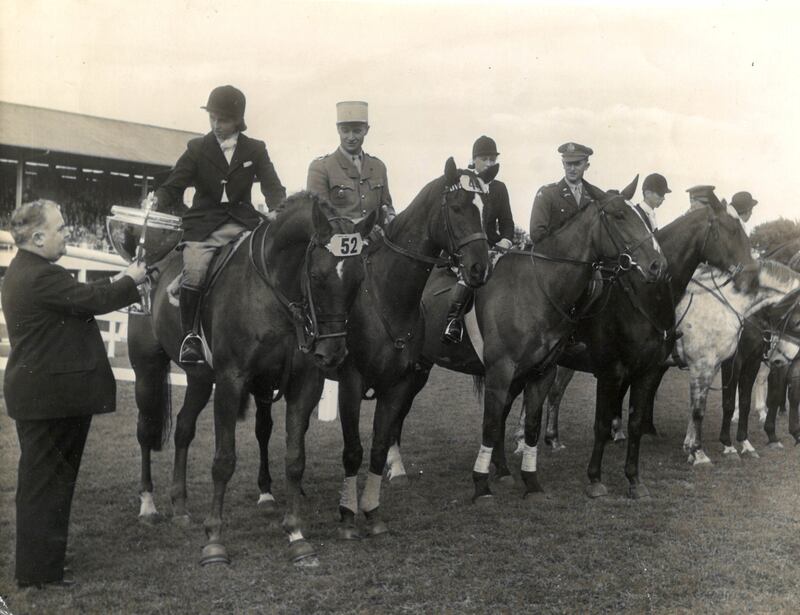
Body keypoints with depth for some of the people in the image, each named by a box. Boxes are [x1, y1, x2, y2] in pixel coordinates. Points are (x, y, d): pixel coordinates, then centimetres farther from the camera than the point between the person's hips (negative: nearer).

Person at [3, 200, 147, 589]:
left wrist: (117, 285, 10)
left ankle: (36, 564, 31)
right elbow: (94, 301, -20)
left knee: (41, 480, 19)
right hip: (51, 397, -11)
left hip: (35, 392, 11)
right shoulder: (41, 276, -21)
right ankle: (38, 572, 11)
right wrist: (130, 281, -4)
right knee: (46, 481, 0)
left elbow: (79, 300, 16)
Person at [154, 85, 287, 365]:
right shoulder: (197, 148, 8)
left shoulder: (255, 150, 10)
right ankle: (190, 335, -8)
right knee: (193, 273, -24)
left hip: (243, 223, 1)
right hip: (204, 224, -1)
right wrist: (159, 204, -14)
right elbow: (172, 185, 6)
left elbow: (273, 187, 4)